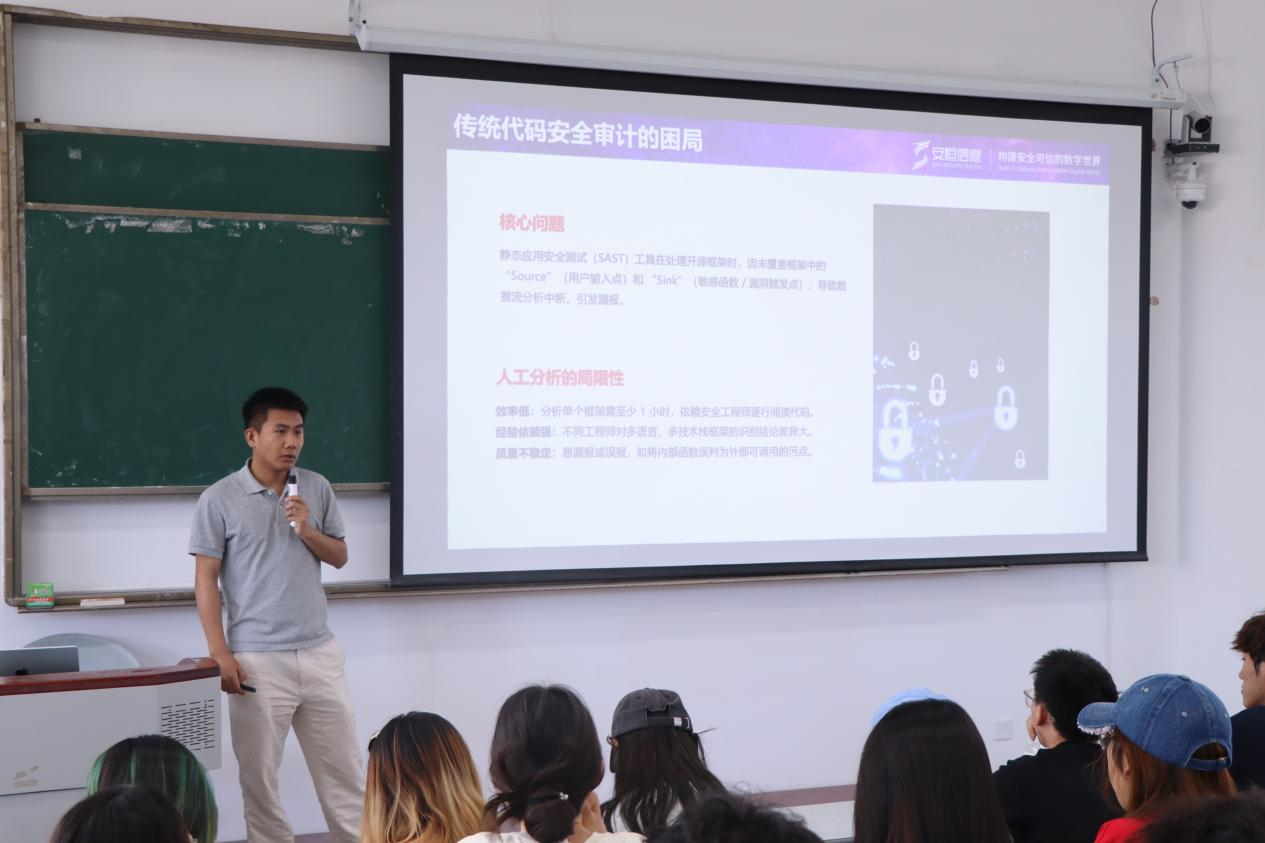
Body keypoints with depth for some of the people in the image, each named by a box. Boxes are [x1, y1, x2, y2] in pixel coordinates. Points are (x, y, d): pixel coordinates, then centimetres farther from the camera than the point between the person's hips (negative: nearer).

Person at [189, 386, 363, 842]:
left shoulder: (317, 488, 6)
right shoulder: (219, 500, -5)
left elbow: (340, 557, 11)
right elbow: (206, 580, -4)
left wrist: (307, 531, -10)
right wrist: (220, 654, -11)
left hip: (320, 653, 4)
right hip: (257, 659, -3)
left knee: (343, 766, 10)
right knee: (258, 773, 5)